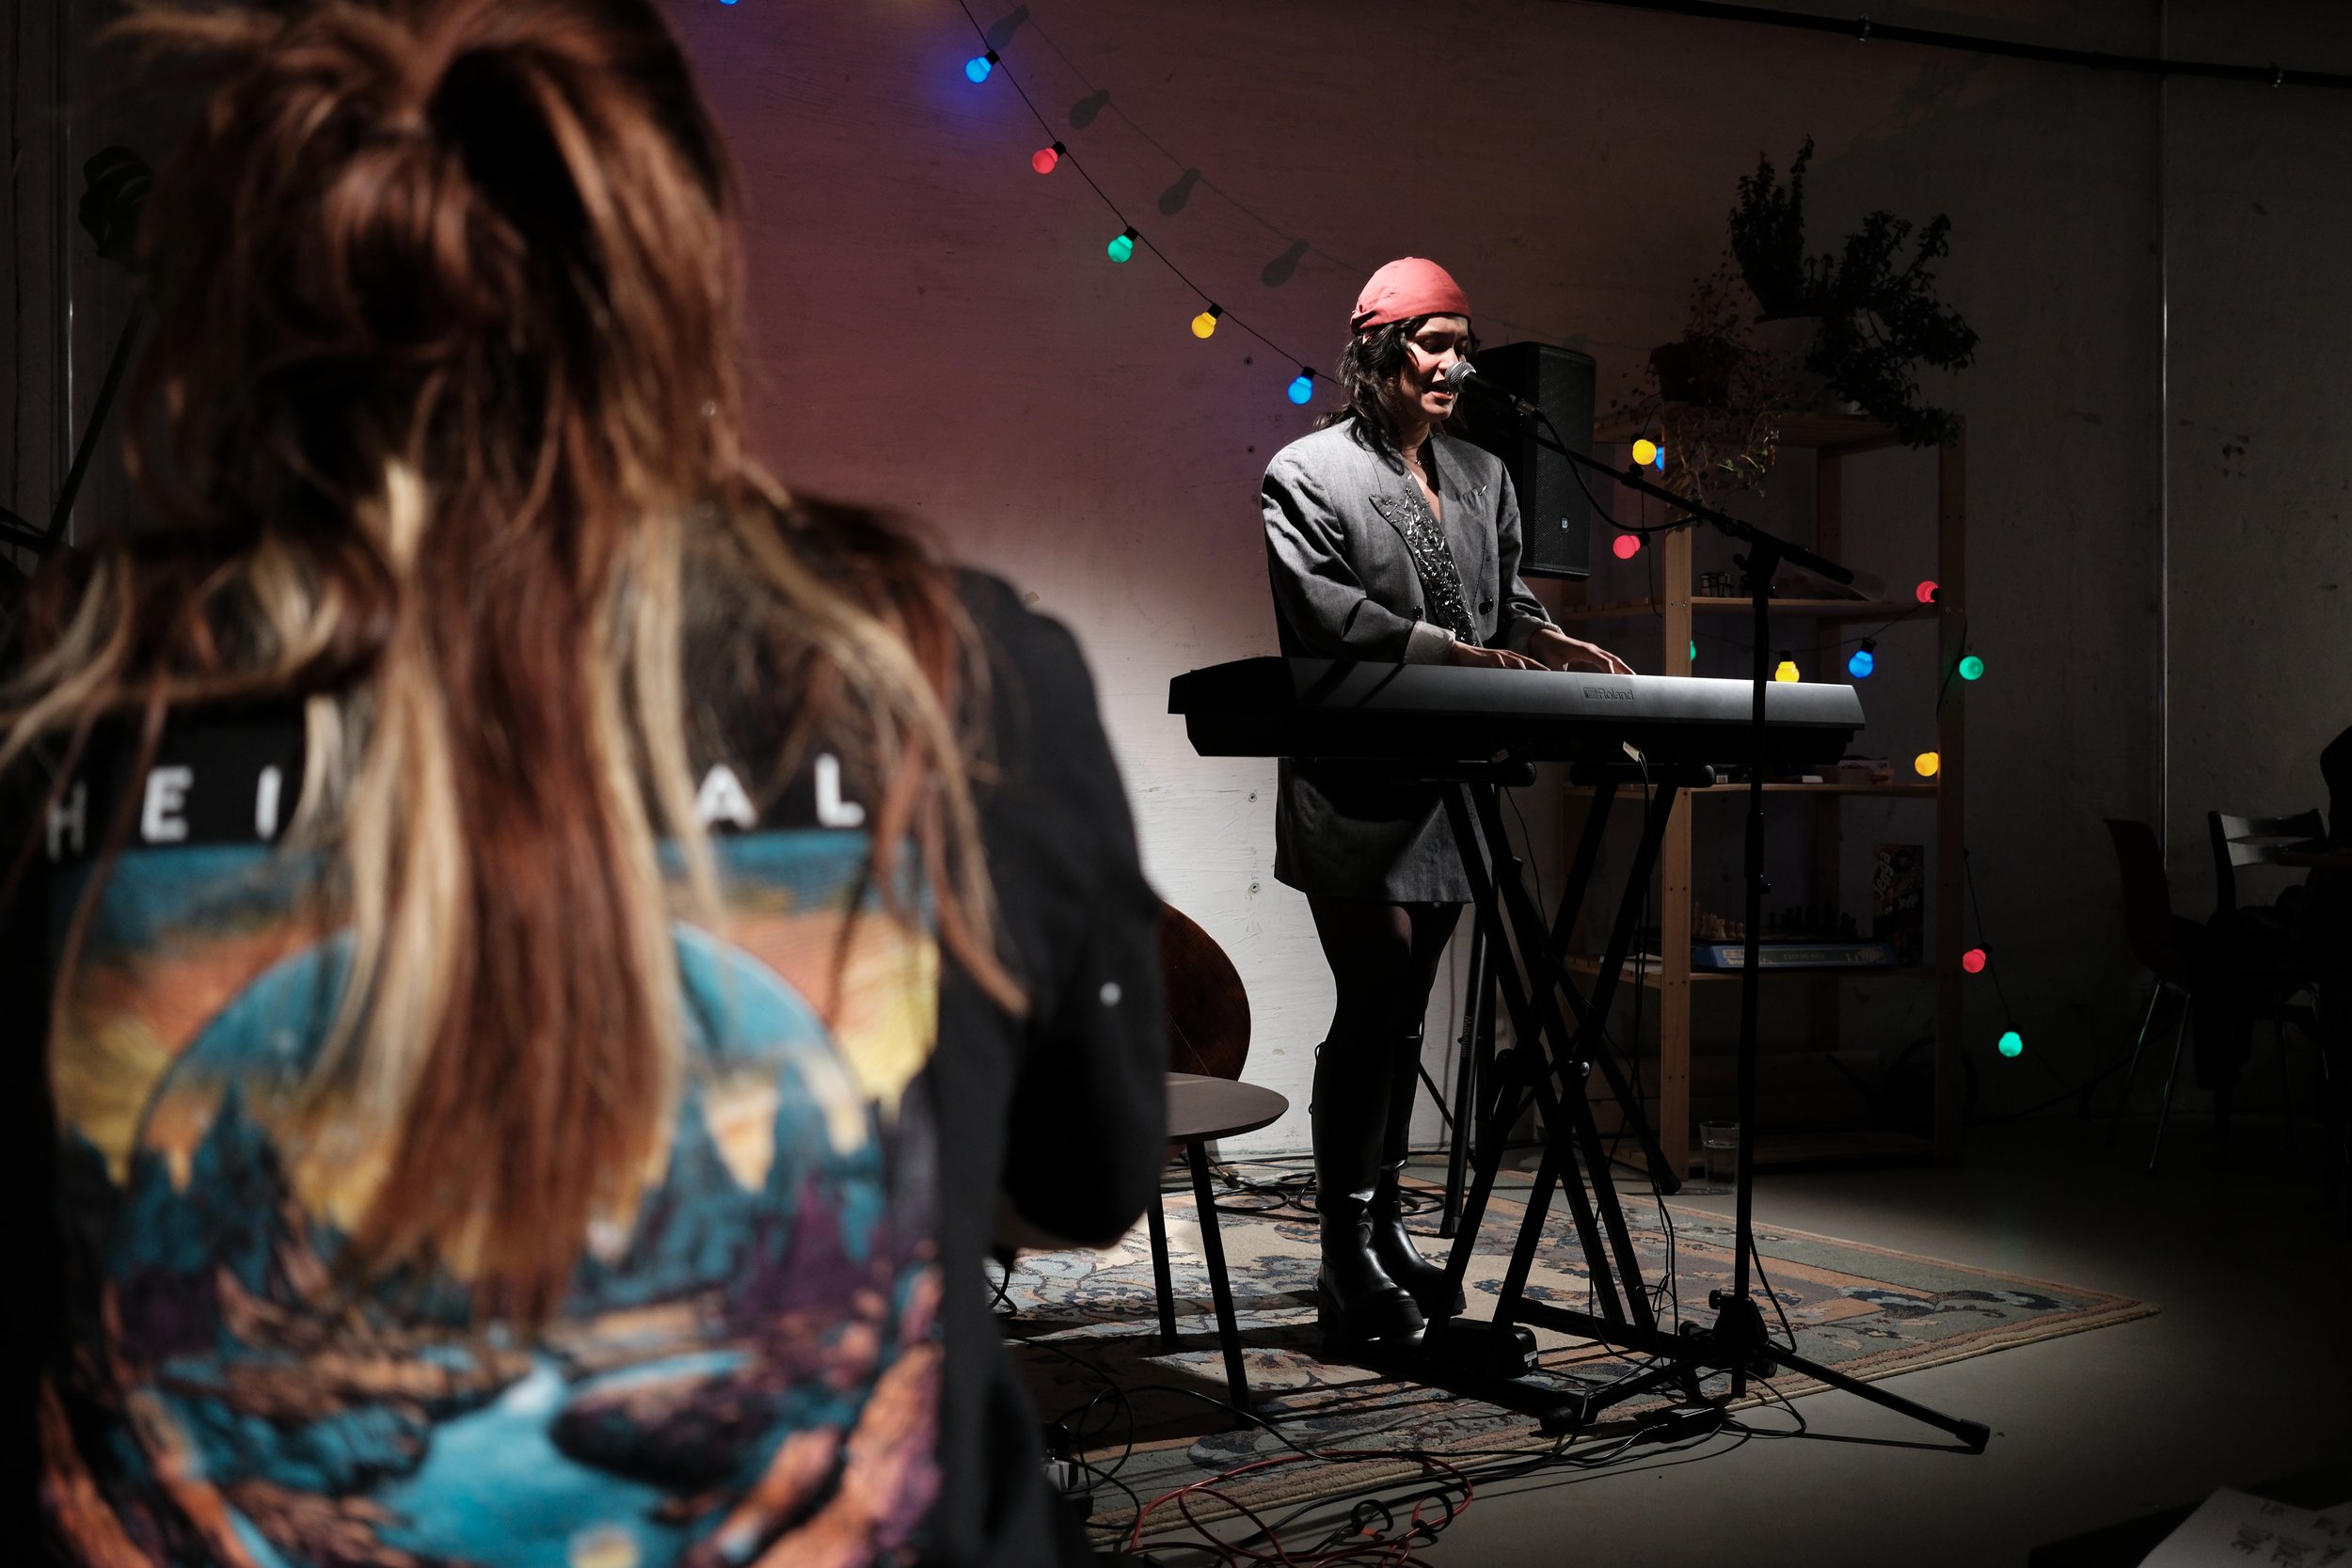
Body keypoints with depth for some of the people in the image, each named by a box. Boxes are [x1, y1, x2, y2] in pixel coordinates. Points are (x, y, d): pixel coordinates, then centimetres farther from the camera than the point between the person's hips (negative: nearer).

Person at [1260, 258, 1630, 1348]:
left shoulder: (1483, 478, 18)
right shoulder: (1309, 473, -2)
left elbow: (1507, 605, 19)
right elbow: (1324, 611, -15)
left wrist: (1554, 645, -3)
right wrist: (1453, 652, -24)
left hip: (1447, 786, 6)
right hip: (1354, 792, -6)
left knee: (1402, 1012, 11)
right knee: (1374, 1001, -10)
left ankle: (1380, 1231, 20)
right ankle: (1349, 1258, -3)